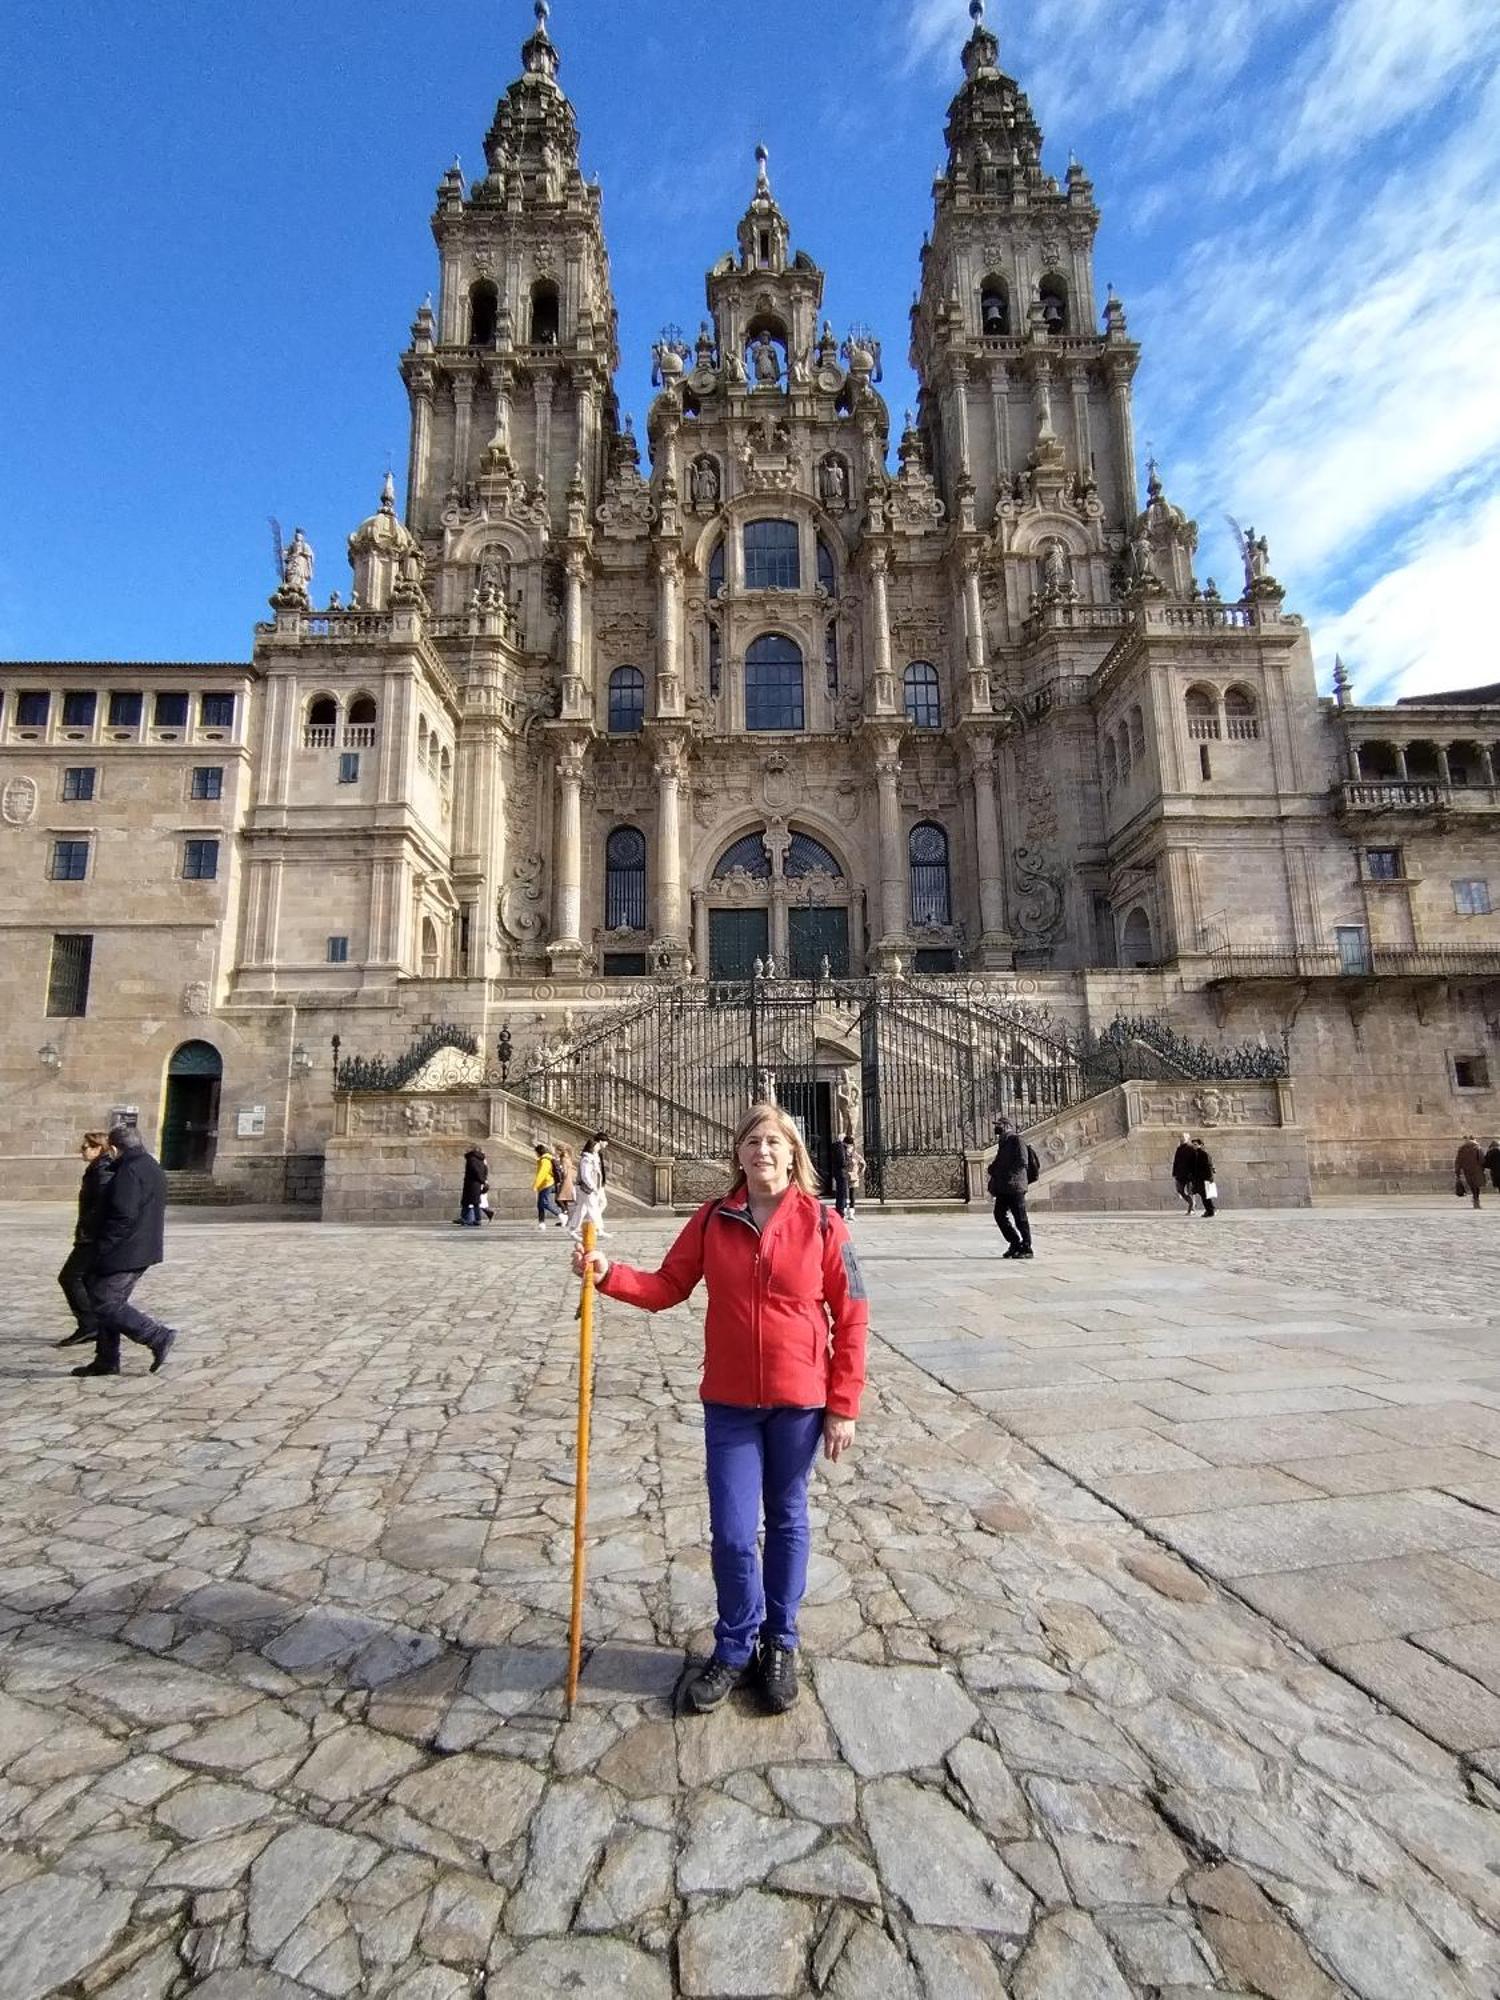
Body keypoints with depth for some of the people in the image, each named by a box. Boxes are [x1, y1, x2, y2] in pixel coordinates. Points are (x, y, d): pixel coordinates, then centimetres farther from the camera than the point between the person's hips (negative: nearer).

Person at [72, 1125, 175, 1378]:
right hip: (143, 1251, 10)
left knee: (105, 1305, -4)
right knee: (110, 1303, 17)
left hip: (124, 1253, -10)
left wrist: (102, 1248, -17)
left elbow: (123, 1216, -25)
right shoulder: (152, 1168, 15)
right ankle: (106, 1360, 22)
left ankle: (159, 1337, -5)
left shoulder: (129, 1170, -18)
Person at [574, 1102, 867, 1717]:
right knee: (732, 1533, 7)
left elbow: (851, 1317, -7)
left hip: (799, 1400, -1)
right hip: (728, 1403, 1)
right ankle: (736, 1647, 33)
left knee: (787, 1522, 17)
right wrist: (609, 1274, -17)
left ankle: (779, 1644, 38)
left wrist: (844, 1407, -7)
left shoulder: (821, 1223, -11)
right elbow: (667, 1287, 0)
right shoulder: (712, 1220, -5)